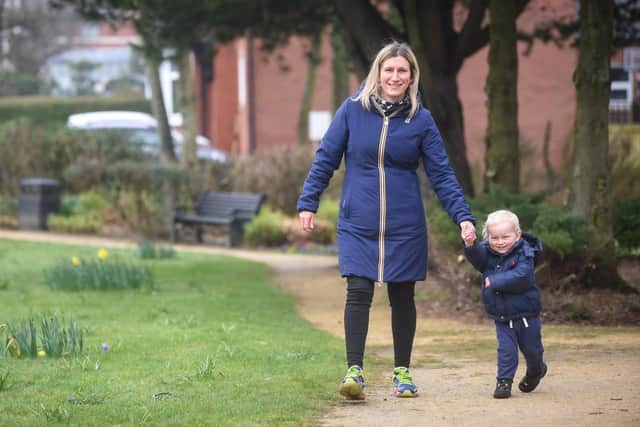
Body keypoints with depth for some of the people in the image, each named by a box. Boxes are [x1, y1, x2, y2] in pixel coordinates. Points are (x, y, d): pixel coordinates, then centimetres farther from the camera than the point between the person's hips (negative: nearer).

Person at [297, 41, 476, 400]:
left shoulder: (421, 119, -1)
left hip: (405, 227, 1)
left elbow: (442, 174, -1)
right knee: (358, 293, -12)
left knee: (402, 297, 9)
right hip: (358, 225, -1)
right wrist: (308, 203, 1)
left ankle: (403, 372, 21)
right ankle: (355, 372, -13)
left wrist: (463, 216, -10)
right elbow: (325, 159, 4)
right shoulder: (353, 111, -2)